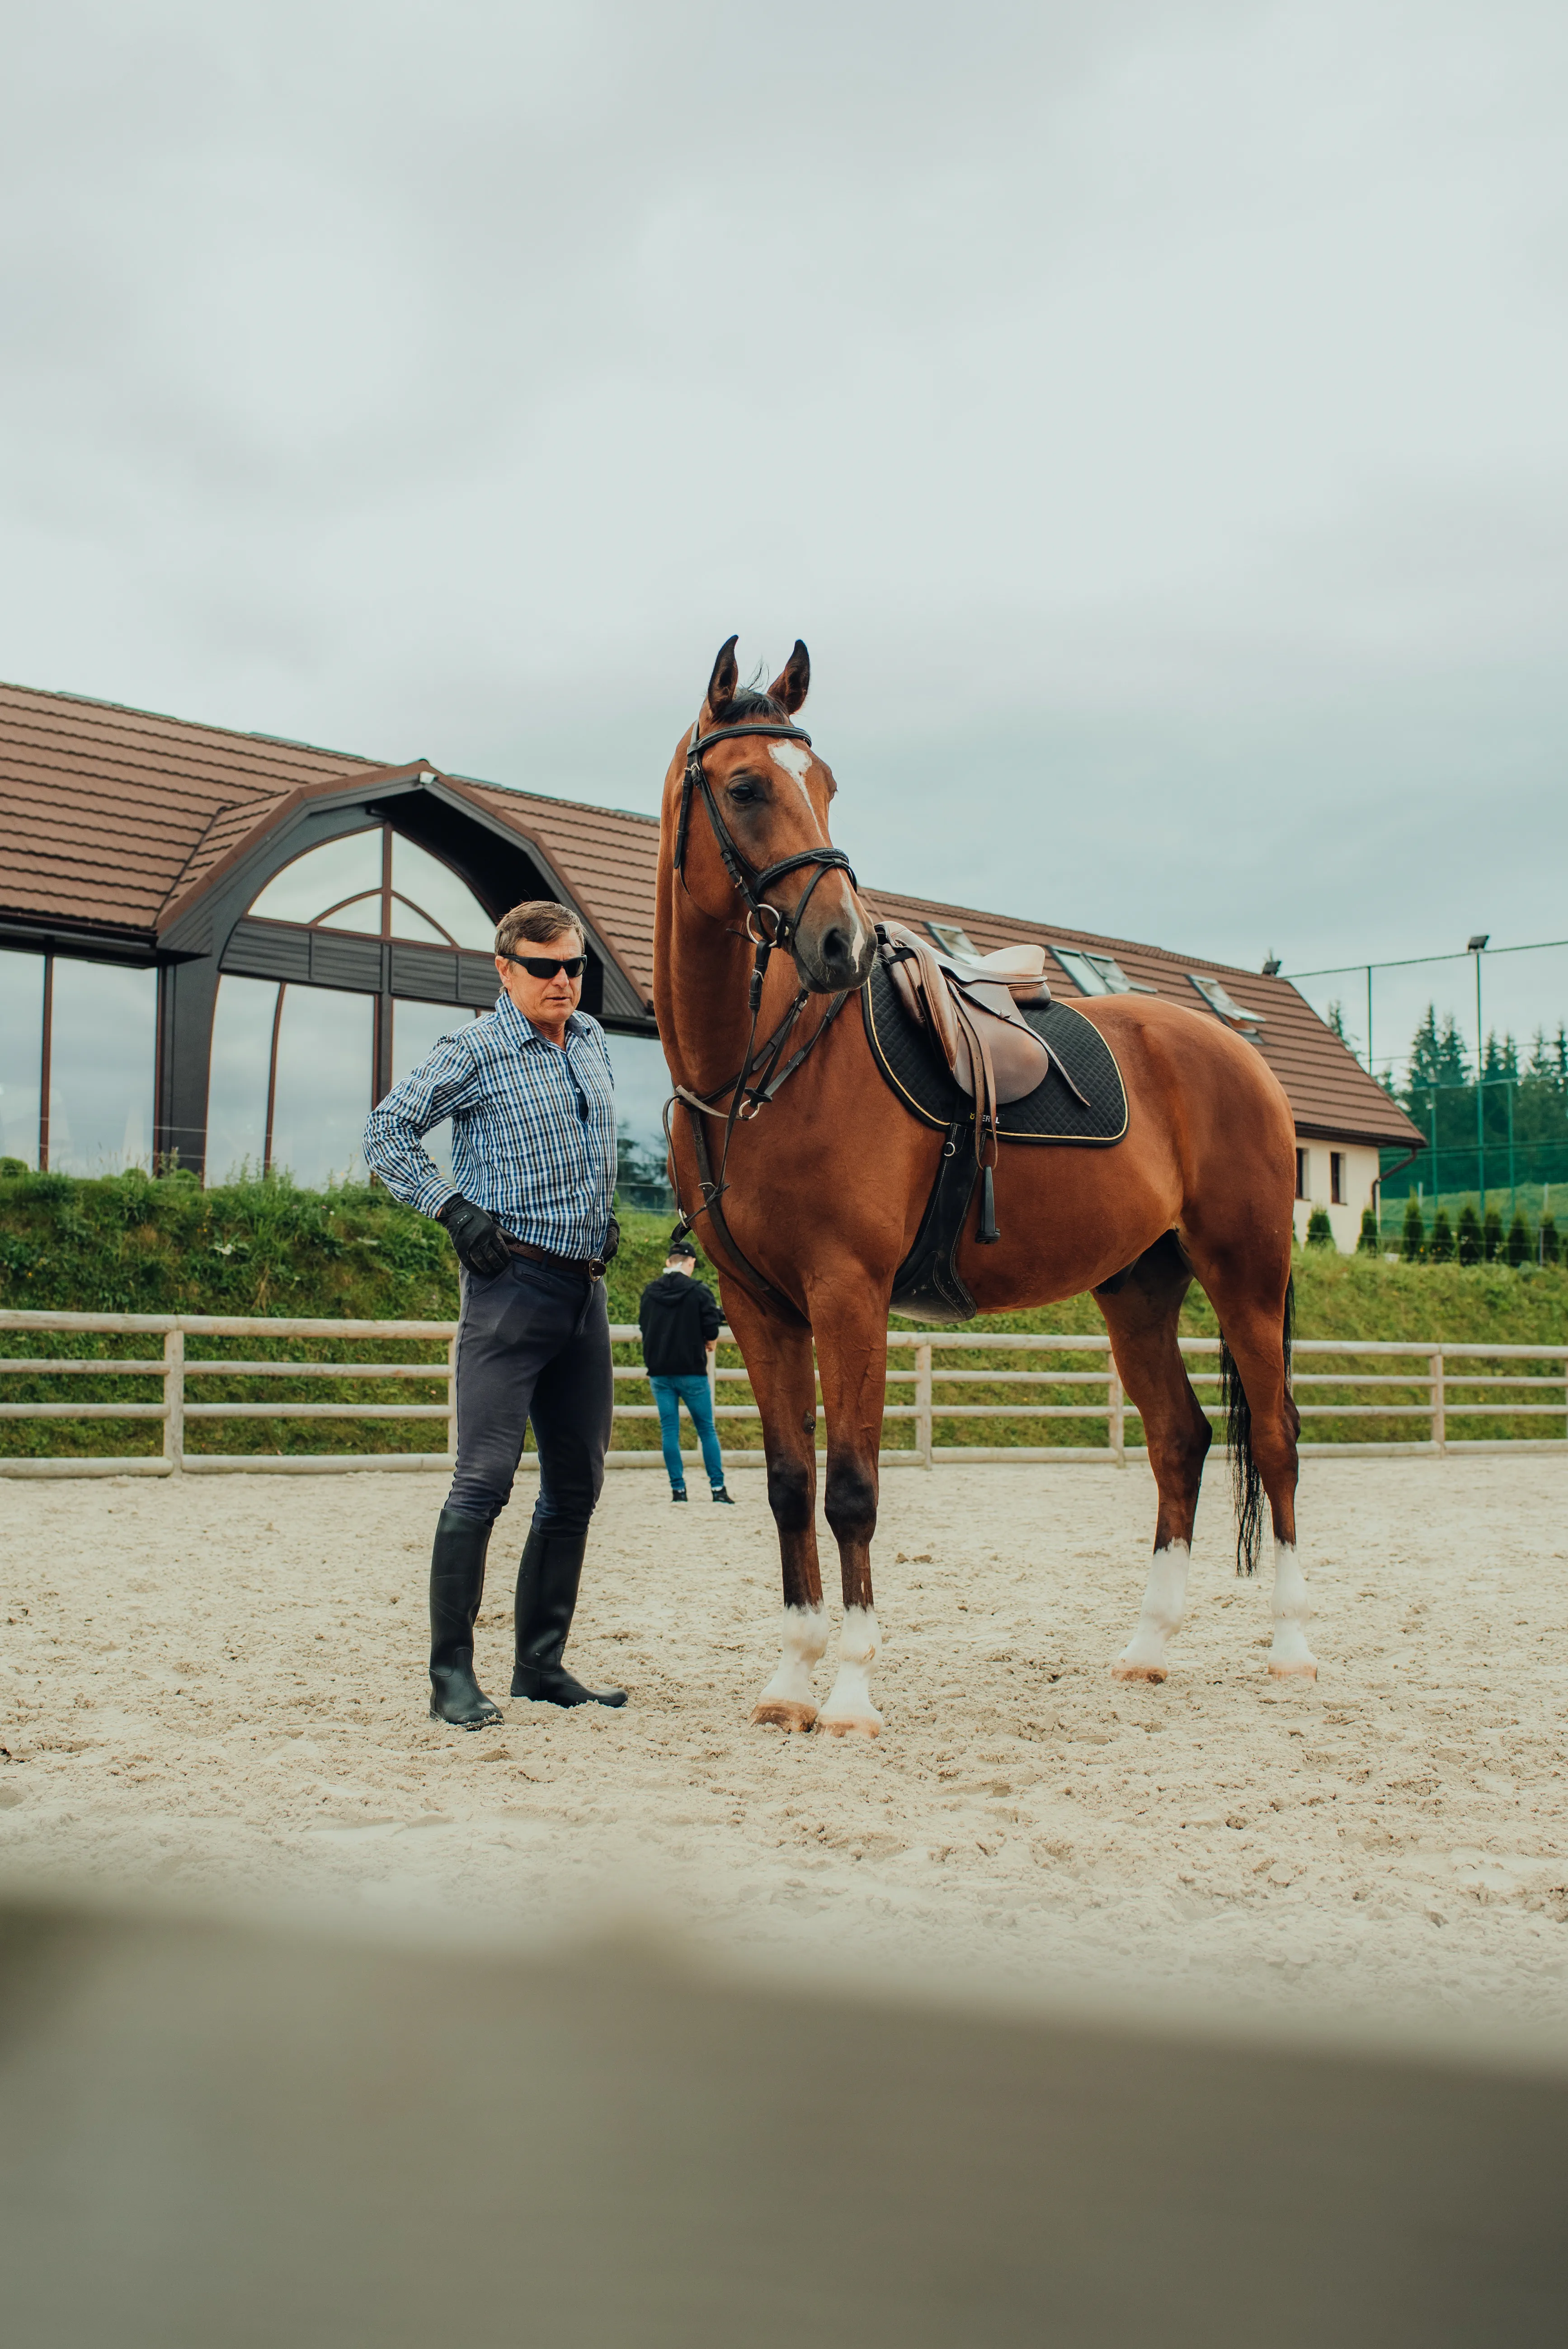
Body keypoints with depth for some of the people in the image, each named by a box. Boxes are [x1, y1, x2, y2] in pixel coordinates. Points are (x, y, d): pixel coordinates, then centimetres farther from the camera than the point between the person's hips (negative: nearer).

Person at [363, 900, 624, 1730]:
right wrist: (453, 1209, -12)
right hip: (513, 1283, -7)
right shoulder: (475, 1051, -6)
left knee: (576, 1487, 11)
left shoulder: (591, 1041, 14)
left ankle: (541, 1665, 21)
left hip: (587, 1287, 7)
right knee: (484, 1481, -10)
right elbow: (387, 1131, -6)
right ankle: (452, 1676, -5)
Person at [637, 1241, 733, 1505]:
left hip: (659, 1372, 3)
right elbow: (712, 1333, -9)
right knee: (707, 1430, 7)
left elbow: (643, 1328, 12)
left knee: (669, 1431, 7)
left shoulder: (650, 1292, 4)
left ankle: (678, 1490, 4)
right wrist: (709, 1344, 13)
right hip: (692, 1371, -3)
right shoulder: (700, 1292, -8)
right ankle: (718, 1488, 5)